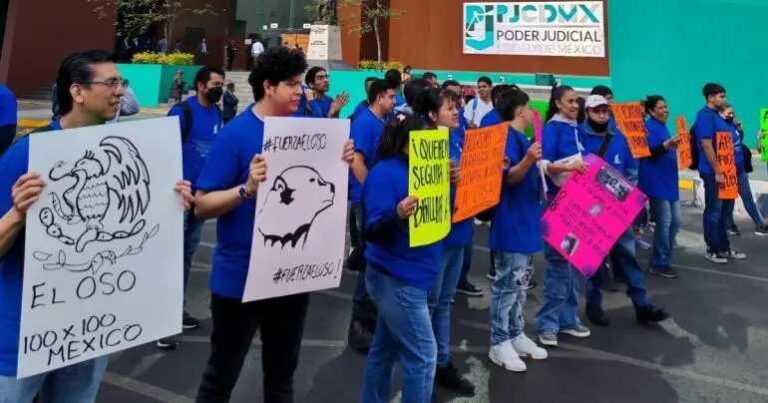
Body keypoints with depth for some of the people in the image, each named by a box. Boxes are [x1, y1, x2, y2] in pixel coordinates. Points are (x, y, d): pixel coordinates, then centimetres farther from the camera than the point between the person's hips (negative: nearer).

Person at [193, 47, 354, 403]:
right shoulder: (235, 134, -14)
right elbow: (202, 206, -15)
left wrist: (341, 162, -8)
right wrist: (247, 189, -32)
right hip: (241, 276, -5)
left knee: (283, 370, 21)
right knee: (222, 374, 11)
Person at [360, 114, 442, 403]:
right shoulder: (385, 173, -16)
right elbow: (373, 230, -23)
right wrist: (397, 215, -41)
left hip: (403, 277, 9)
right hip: (397, 278, -9)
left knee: (386, 350, 17)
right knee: (422, 357, -4)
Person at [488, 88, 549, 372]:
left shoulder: (521, 138, 16)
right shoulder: (508, 136, -13)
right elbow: (508, 178, -24)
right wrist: (528, 160, -39)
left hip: (525, 221, 10)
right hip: (511, 223, -10)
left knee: (520, 283, 16)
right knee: (507, 283, -4)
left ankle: (516, 336, 26)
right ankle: (499, 343, 5)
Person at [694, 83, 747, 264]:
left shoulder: (717, 115, 15)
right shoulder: (705, 115, -13)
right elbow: (706, 145, -20)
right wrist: (717, 172, -21)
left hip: (724, 170, 10)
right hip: (713, 172, -9)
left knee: (725, 209, 14)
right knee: (714, 211, -2)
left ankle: (724, 247, 24)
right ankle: (713, 250, 8)